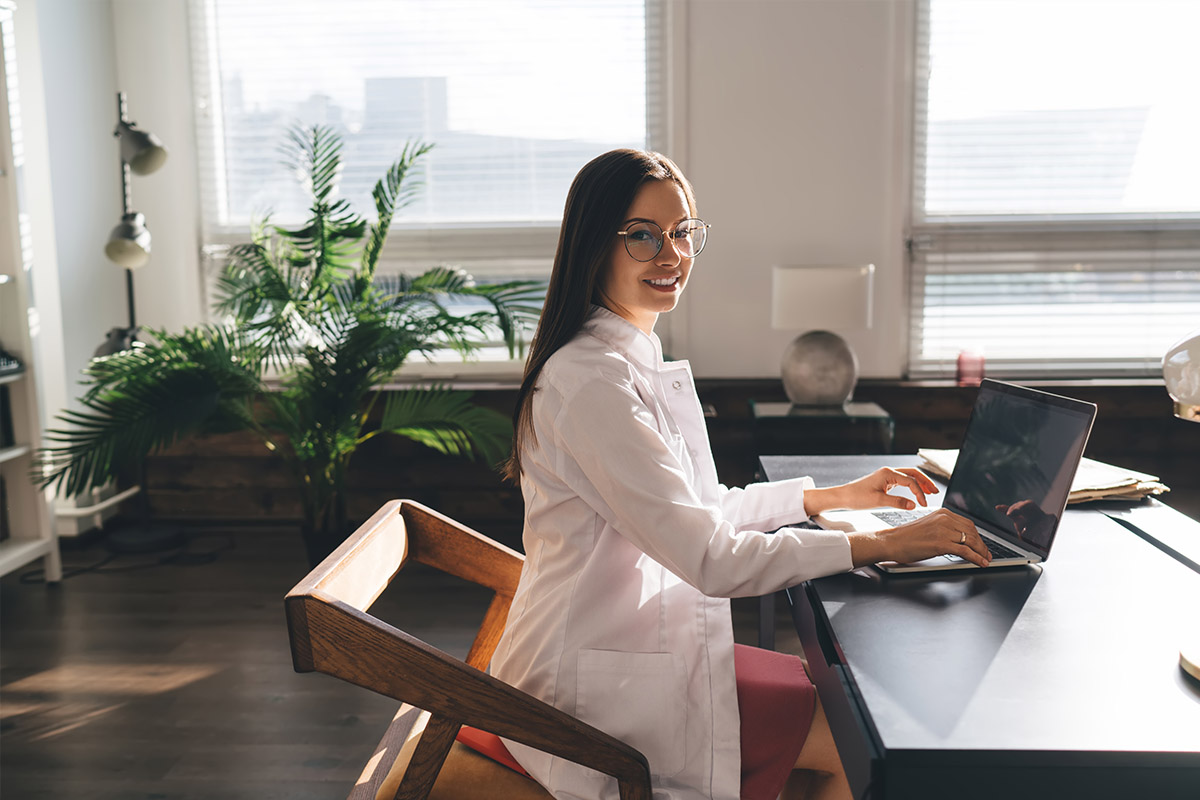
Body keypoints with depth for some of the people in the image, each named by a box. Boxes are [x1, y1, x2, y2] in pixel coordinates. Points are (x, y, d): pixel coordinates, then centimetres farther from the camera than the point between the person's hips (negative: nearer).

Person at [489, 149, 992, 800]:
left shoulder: (637, 360, 10)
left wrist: (834, 496, 12)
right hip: (597, 690, -9)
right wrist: (884, 545, -20)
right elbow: (712, 559, -25)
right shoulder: (592, 381, -23)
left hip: (643, 641, 9)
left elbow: (697, 509, 16)